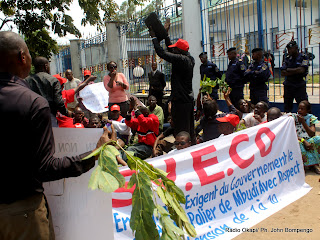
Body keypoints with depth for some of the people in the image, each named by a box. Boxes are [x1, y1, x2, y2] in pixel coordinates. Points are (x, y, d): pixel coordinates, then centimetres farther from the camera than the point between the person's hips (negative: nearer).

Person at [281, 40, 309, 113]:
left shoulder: (303, 57, -2)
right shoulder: (287, 59, 8)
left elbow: (301, 70, -16)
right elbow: (283, 73, -1)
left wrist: (288, 70, -5)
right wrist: (296, 71, -9)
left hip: (300, 86, -4)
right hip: (288, 85, 4)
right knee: (287, 108, 9)